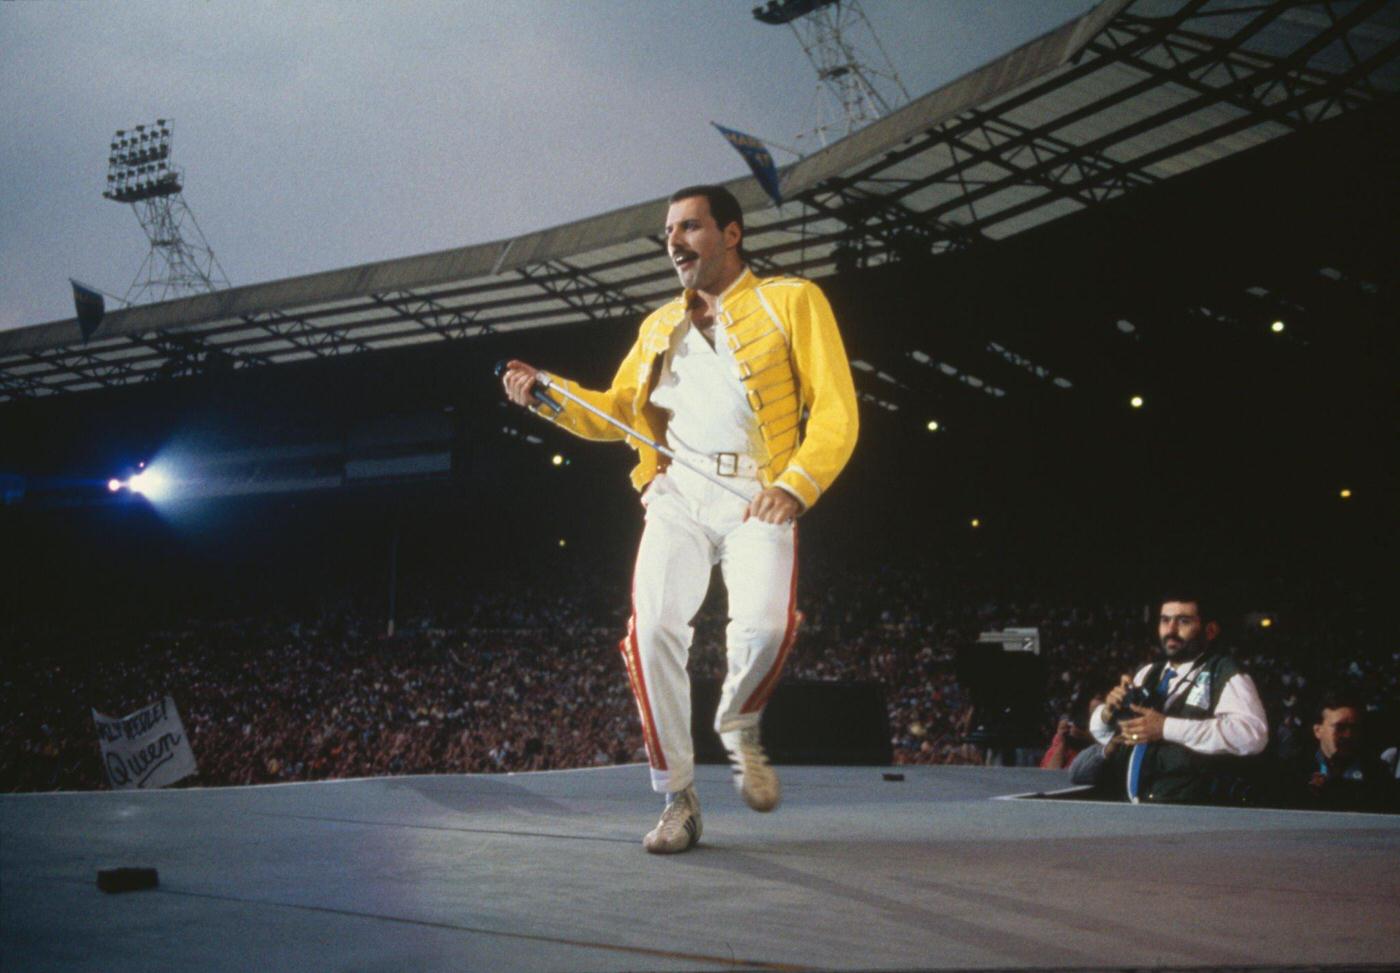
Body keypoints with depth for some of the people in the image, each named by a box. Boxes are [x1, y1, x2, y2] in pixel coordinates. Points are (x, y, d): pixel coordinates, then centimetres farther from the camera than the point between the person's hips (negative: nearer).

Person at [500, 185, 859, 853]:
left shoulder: (792, 302, 8)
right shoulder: (658, 326, 25)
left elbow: (835, 409, -1)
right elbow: (616, 412, 25)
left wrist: (796, 486, -16)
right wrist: (545, 393, 6)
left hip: (757, 497, -3)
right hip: (678, 496, 4)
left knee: (764, 623, -29)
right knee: (654, 627, -20)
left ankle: (739, 728, 6)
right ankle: (678, 802, -6)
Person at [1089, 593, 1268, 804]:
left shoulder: (1226, 675, -2)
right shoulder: (1148, 673, 15)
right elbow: (1101, 730, 24)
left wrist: (1166, 728, -19)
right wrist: (1108, 712, 0)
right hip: (1136, 805, 6)